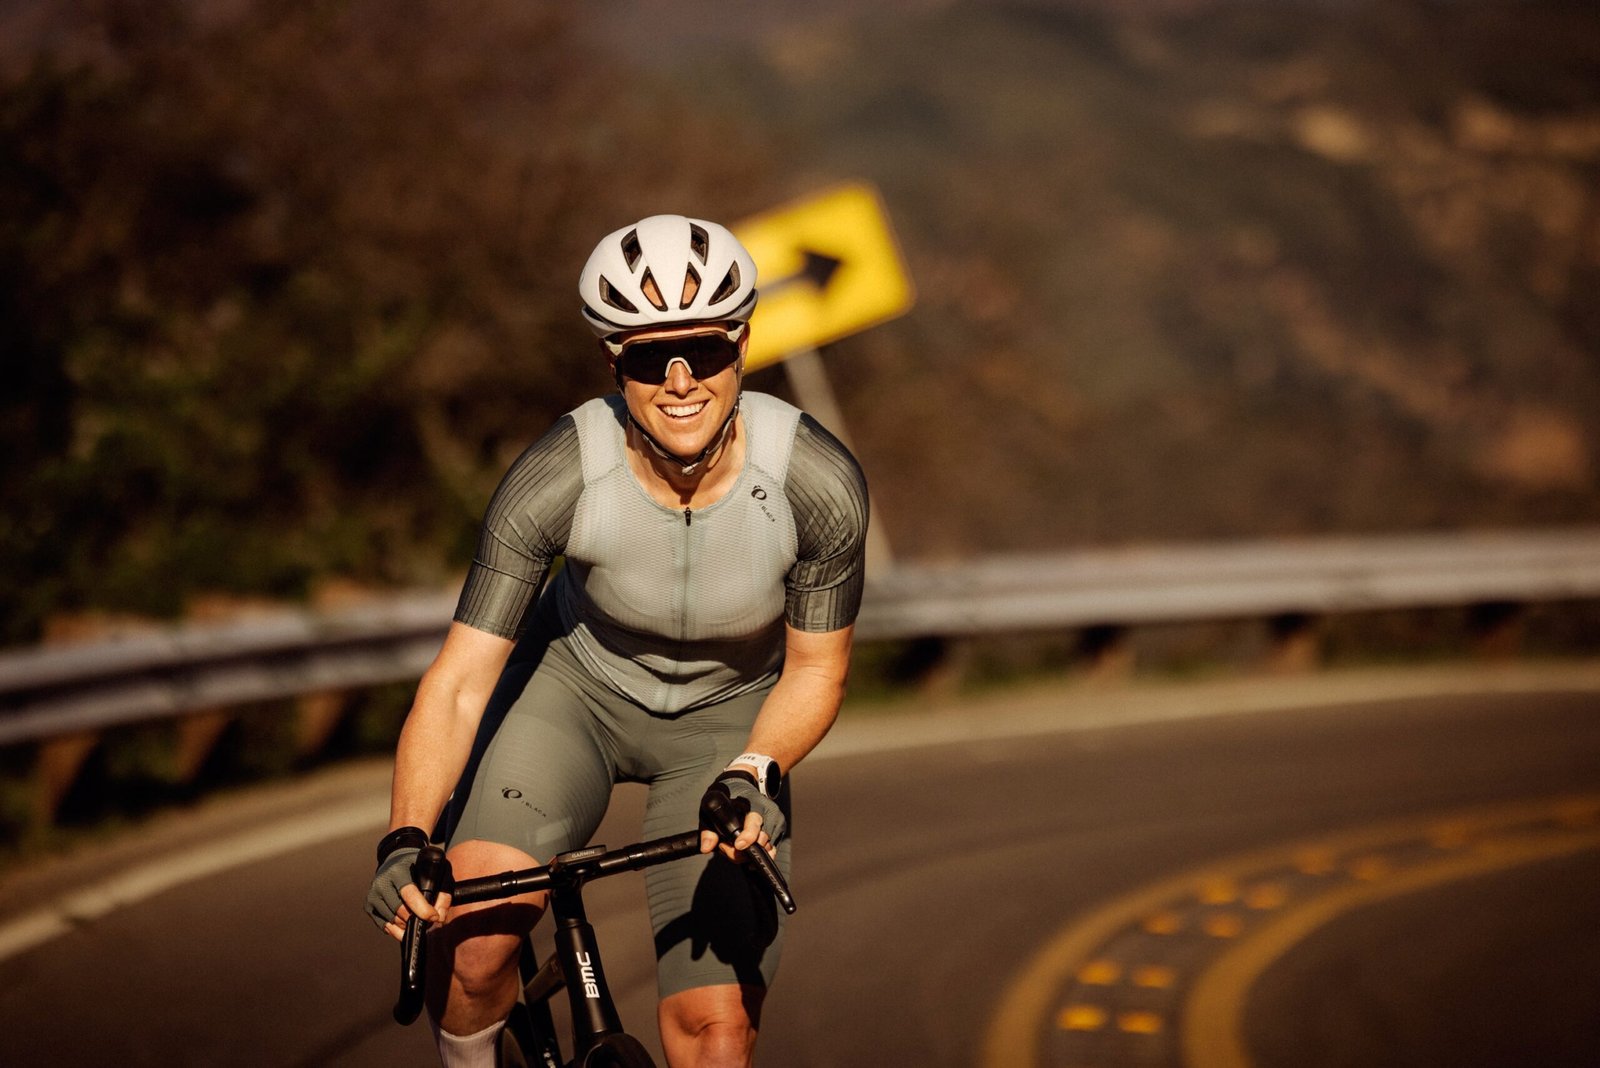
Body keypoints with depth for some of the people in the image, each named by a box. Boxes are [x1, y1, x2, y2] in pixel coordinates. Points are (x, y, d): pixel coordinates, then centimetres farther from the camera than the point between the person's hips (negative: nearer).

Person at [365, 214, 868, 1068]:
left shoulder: (820, 483, -27)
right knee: (472, 942, -24)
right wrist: (405, 843, -38)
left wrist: (754, 773, -31)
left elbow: (815, 670, -12)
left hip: (729, 720, 1)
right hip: (577, 683, 0)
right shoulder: (557, 477, -30)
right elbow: (460, 679, -25)